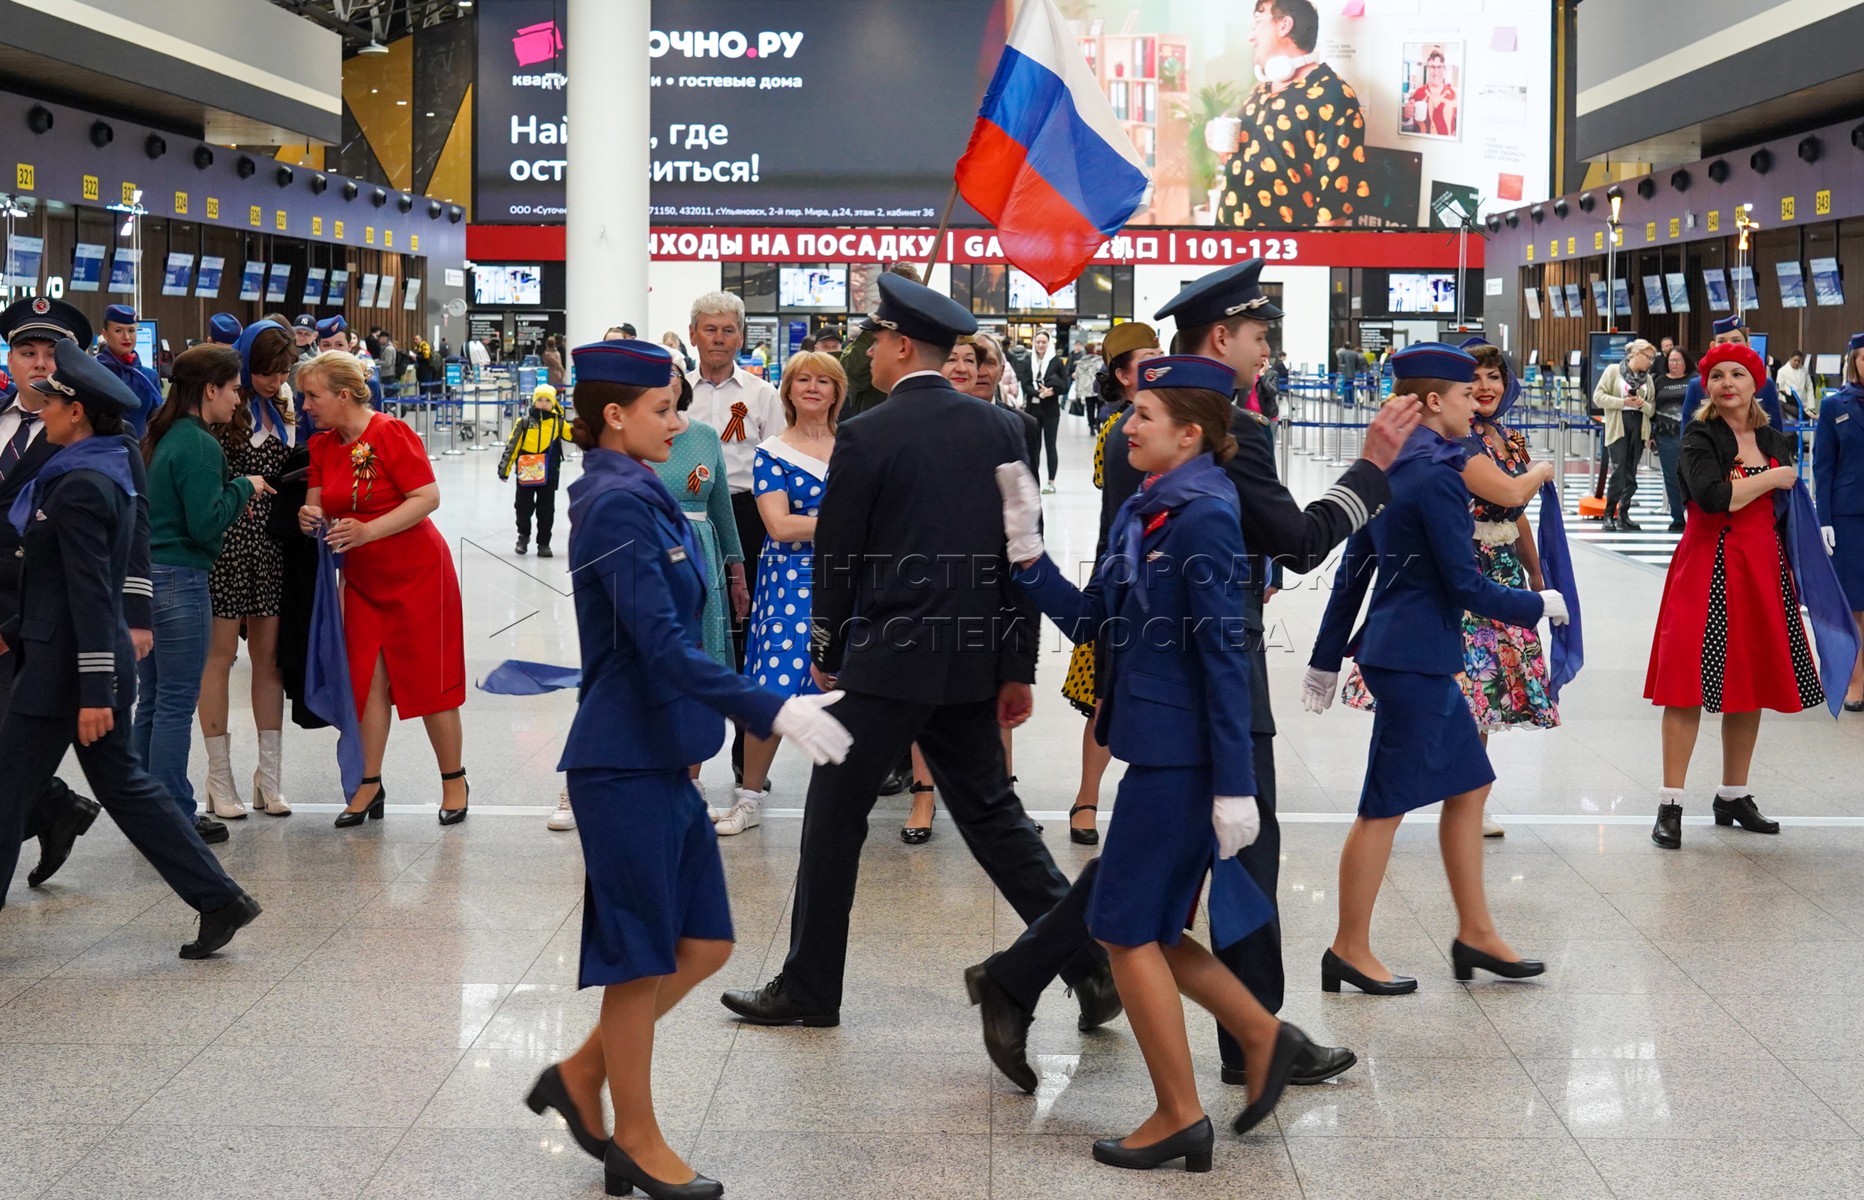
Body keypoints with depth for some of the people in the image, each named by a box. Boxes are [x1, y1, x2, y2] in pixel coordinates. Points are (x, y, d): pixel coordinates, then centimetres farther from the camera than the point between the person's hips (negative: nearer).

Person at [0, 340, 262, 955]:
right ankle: (220, 899, 12)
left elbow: (90, 596, -21)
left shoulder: (80, 488, -18)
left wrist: (94, 693, -22)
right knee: (122, 785, 14)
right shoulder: (107, 475, 12)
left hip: (61, 672, -10)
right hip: (99, 666, 10)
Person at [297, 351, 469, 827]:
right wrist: (311, 516, -16)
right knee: (368, 678, 4)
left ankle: (454, 781, 12)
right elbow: (317, 503, 9)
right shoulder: (322, 447, 4)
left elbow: (428, 497, -23)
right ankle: (370, 785, 11)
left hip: (416, 573, -7)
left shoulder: (391, 434, -18)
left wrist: (367, 530, -30)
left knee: (428, 679, -1)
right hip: (363, 578, 7)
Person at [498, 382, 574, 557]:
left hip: (549, 475, 0)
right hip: (526, 472, 0)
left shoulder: (558, 422, 0)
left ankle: (544, 543, 16)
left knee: (546, 510, 6)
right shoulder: (525, 422, -4)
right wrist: (504, 468, -3)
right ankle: (523, 537, 31)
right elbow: (512, 445, -2)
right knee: (524, 506, 11)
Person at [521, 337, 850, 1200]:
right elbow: (662, 645, -26)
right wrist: (772, 711, -28)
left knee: (704, 945, 13)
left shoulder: (634, 496, 11)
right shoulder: (619, 505, -18)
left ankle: (582, 1077, 26)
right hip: (626, 763, -9)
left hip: (660, 756, 9)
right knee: (642, 958, 3)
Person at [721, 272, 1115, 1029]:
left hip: (885, 660, -6)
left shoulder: (864, 437, -11)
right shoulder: (999, 429, 4)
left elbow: (835, 555, -5)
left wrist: (825, 651, 10)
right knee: (991, 812, 15)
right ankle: (1089, 961, 12)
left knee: (834, 818, 6)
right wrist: (1018, 667, 11)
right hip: (972, 663, 6)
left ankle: (809, 986, 13)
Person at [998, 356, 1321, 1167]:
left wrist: (1234, 784, -20)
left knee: (1128, 929, 0)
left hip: (1181, 756, -9)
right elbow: (1092, 621, 10)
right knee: (1147, 927, 15)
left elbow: (1225, 657, -19)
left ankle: (1180, 1117, 11)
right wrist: (1028, 552, 1)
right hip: (1155, 744, 9)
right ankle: (1263, 1038, 27)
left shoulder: (1204, 518, -16)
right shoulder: (1142, 512, 10)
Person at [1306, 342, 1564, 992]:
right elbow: (1465, 584, -17)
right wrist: (1540, 606, -1)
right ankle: (1350, 950, 9)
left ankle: (1476, 934, 23)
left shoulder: (1388, 469, 10)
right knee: (1387, 805, 0)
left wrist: (1327, 657, 19)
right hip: (1415, 659, -10)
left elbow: (1353, 570, 14)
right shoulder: (1436, 476, -18)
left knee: (1469, 786, 15)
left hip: (1399, 651, 10)